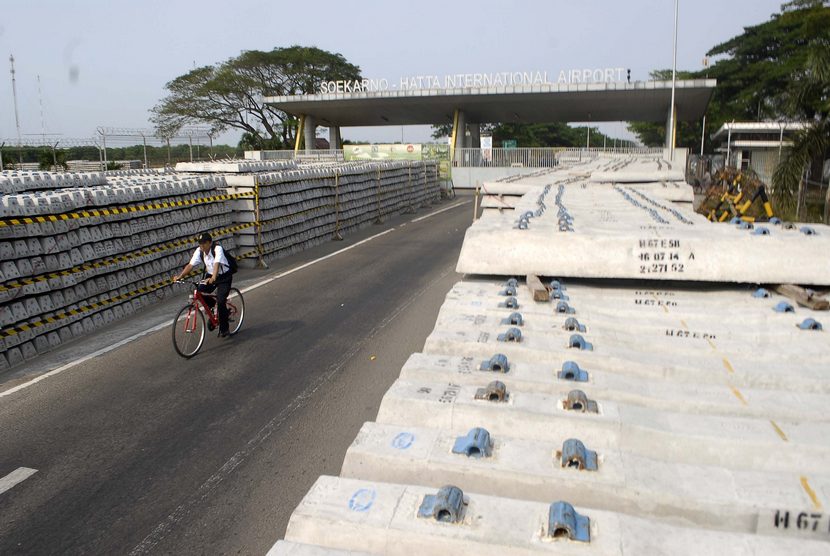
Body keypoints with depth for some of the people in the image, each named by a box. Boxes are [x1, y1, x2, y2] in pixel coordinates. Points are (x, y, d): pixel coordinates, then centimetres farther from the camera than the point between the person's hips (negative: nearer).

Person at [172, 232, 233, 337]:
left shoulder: (217, 249, -26)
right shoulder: (199, 251, -9)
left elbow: (216, 264, -41)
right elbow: (190, 265, -13)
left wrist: (213, 278, -57)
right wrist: (180, 276, -26)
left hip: (224, 277, -6)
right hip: (210, 276, 6)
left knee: (221, 301, -18)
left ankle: (224, 329, -1)